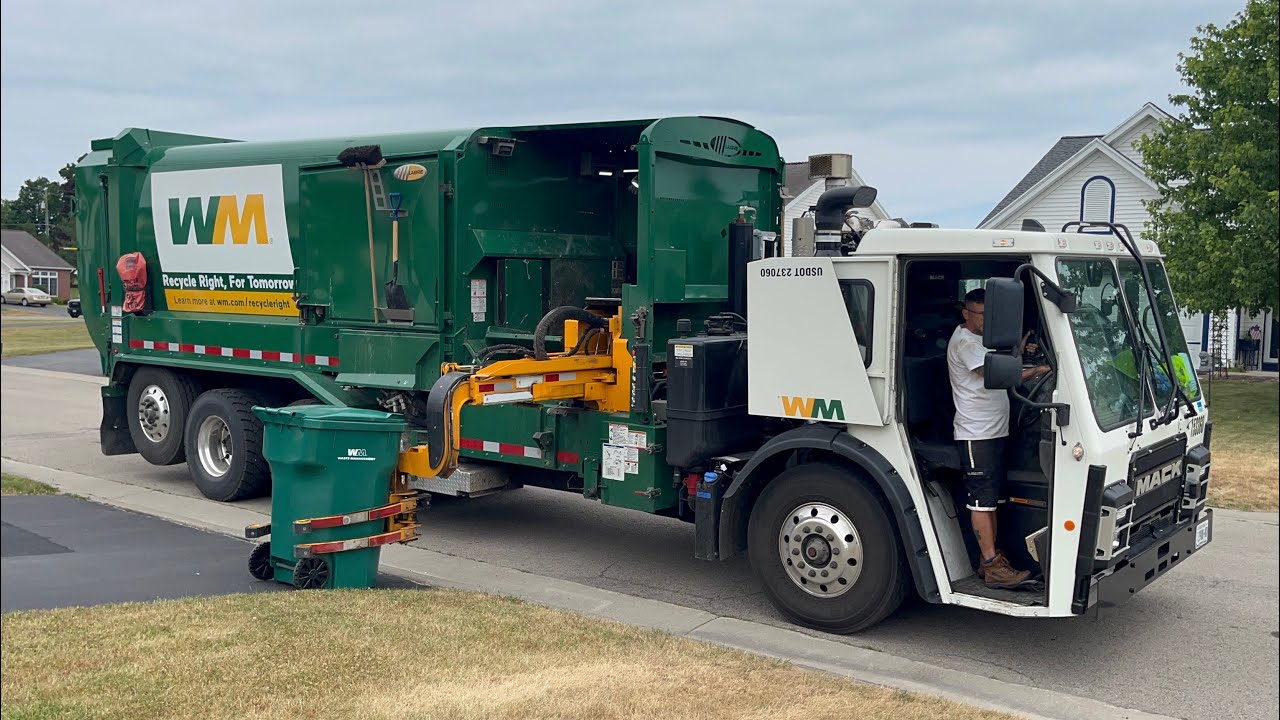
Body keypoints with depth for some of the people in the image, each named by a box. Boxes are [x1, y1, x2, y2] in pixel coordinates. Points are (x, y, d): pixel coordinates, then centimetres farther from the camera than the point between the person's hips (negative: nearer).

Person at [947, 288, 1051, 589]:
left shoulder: (981, 338, 18)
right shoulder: (964, 341, -14)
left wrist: (1016, 353, 9)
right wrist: (1035, 371, -20)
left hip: (995, 430, 10)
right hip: (976, 433, -10)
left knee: (991, 497, 12)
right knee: (981, 499, -7)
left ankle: (991, 559, 19)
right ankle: (992, 566, -5)